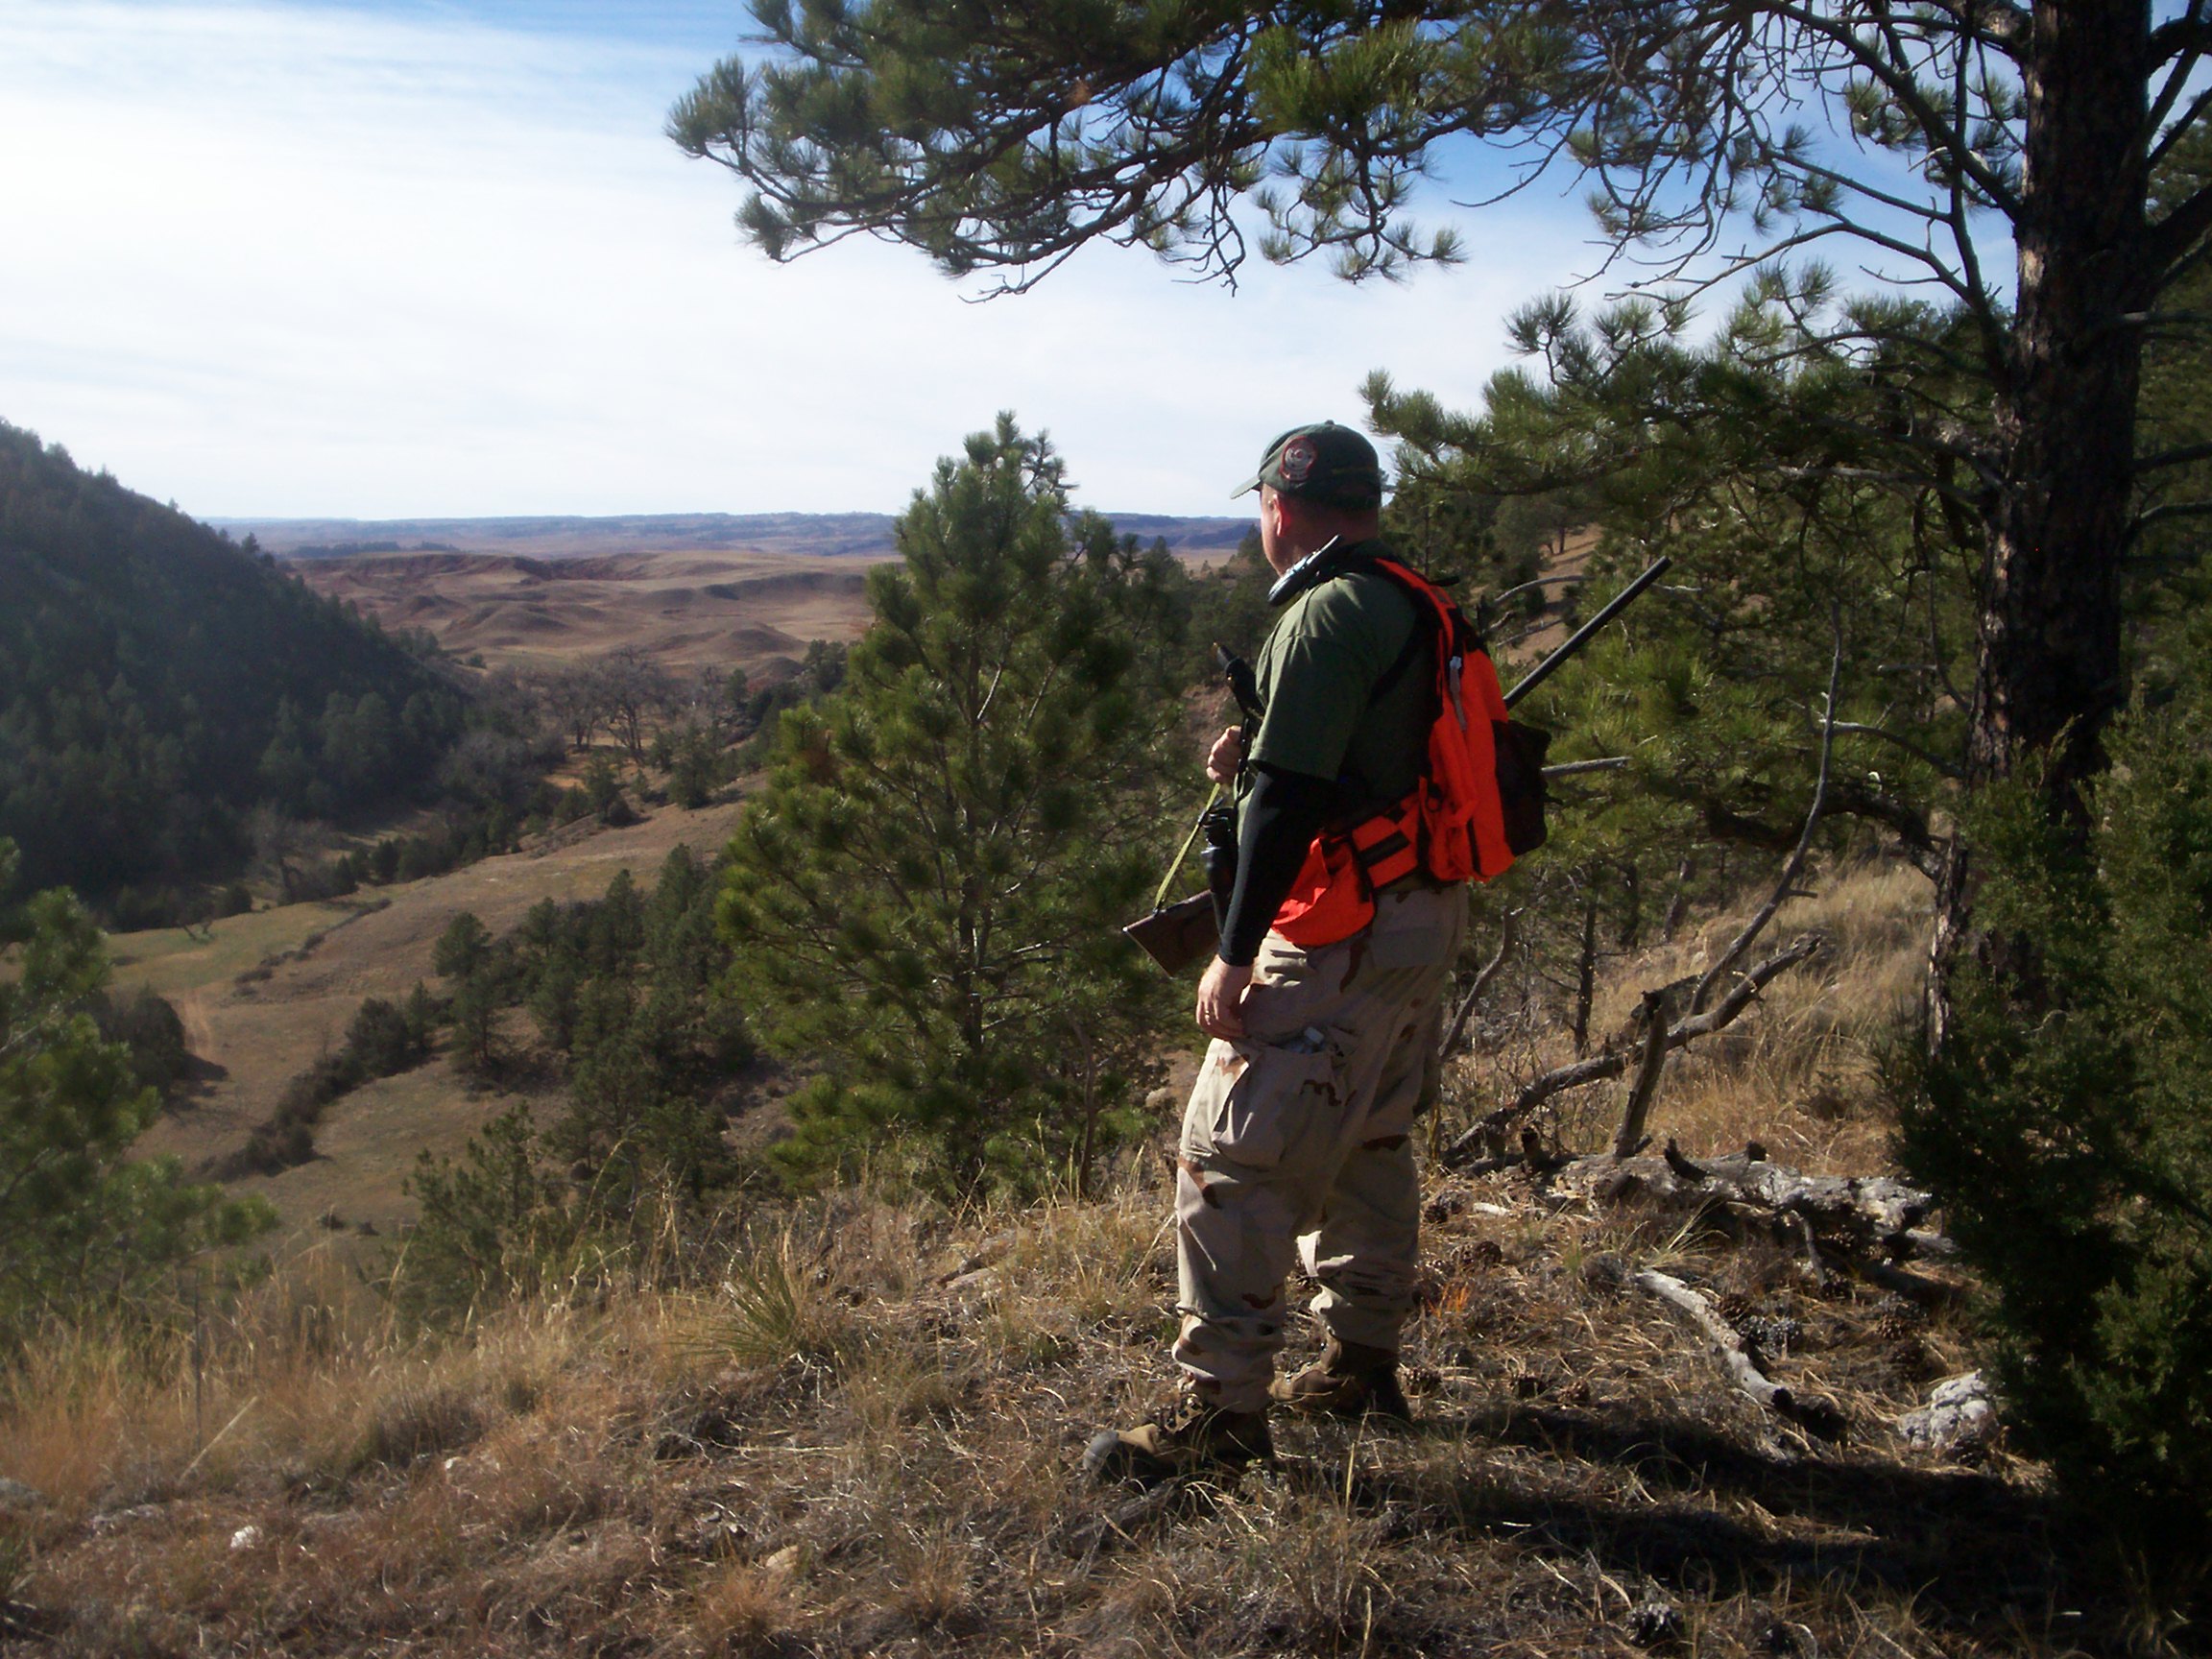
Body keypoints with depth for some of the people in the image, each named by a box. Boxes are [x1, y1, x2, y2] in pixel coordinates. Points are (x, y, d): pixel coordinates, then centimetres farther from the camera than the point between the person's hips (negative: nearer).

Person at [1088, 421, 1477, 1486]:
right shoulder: (1413, 608, 15)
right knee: (1367, 1146, 20)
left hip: (1345, 933, -10)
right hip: (1426, 914, 10)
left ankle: (1222, 1409, 0)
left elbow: (1292, 797, -22)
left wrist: (1235, 951, -21)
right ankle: (1362, 1365, 32)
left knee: (1234, 1157, -5)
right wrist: (1256, 763, 8)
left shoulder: (1327, 613, -15)